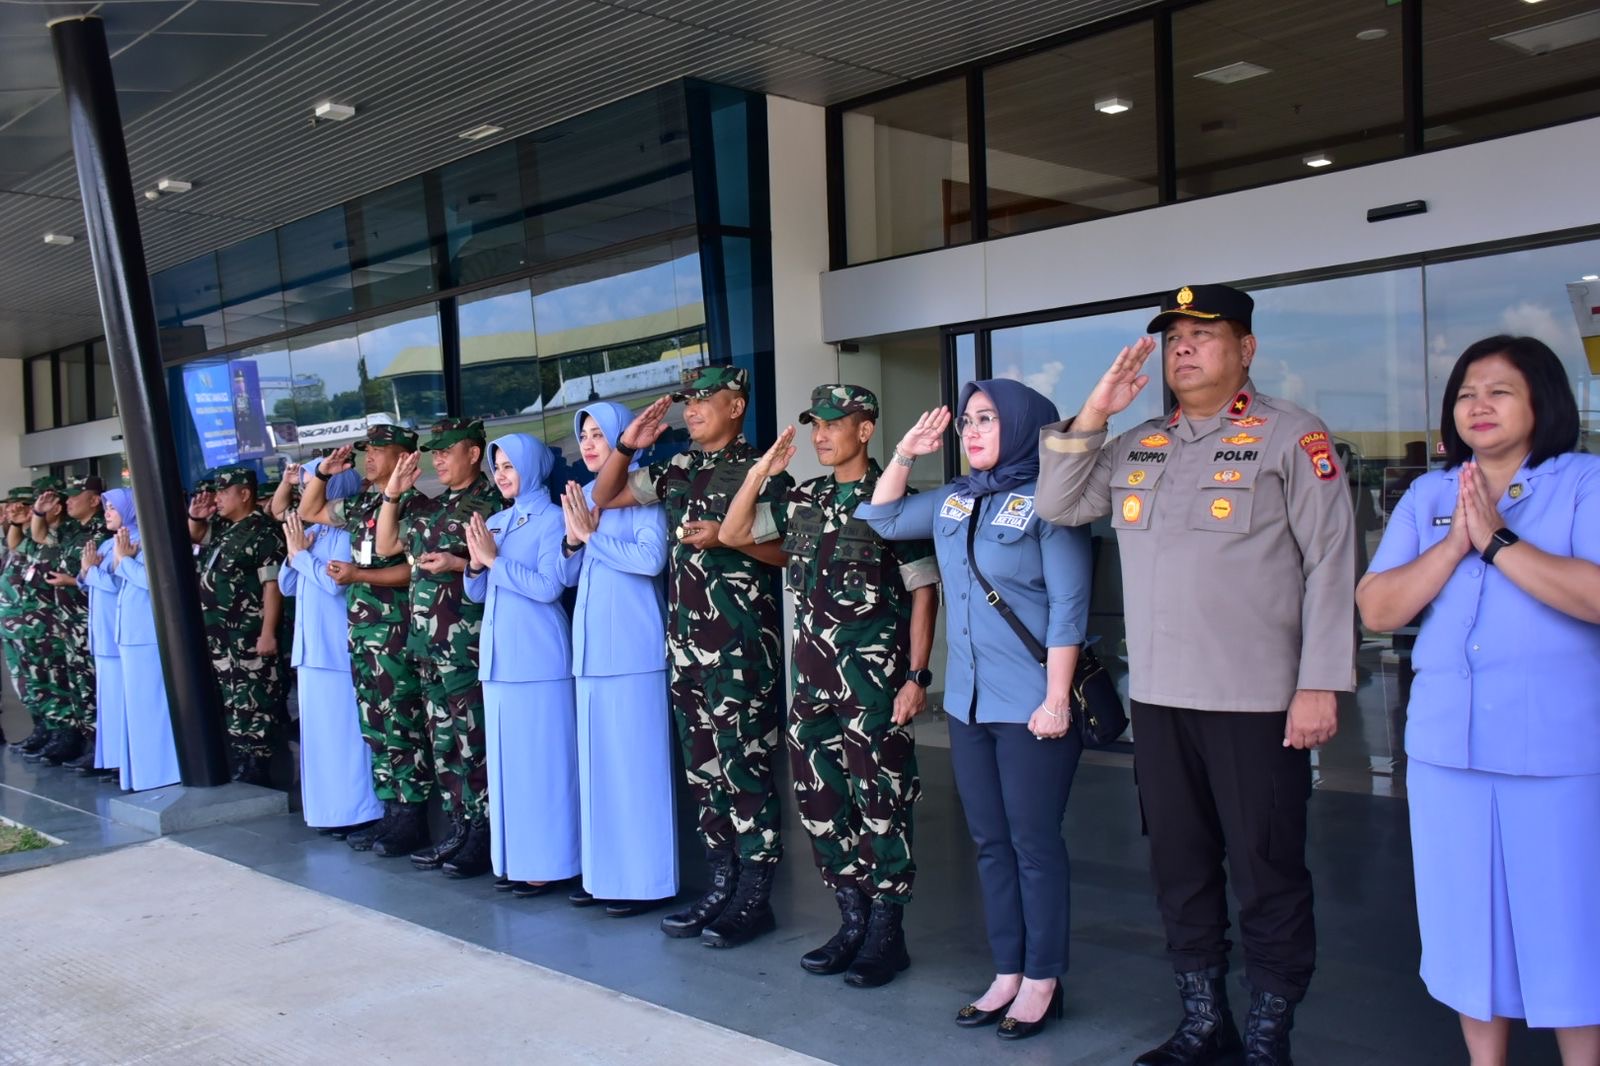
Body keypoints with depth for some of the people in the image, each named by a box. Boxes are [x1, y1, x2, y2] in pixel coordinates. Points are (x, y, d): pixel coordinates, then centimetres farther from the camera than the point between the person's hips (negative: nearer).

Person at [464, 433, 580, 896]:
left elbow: (548, 586, -16)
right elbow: (477, 593, 14)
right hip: (498, 654, 7)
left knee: (542, 760, -3)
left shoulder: (552, 519, -5)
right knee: (507, 760, 10)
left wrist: (495, 559, -13)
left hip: (539, 657, -7)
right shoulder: (493, 523, 14)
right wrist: (476, 562, -5)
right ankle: (514, 856, 18)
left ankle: (548, 860, 4)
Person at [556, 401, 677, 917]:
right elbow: (568, 576, 14)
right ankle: (602, 872, 20)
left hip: (633, 646, -7)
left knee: (635, 760, -3)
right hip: (591, 645, 7)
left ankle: (644, 879, 5)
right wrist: (573, 538, -4)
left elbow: (651, 558, -18)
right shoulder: (583, 496, 14)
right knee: (597, 759, 11)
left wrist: (592, 535, -11)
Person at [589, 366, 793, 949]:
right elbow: (604, 498, 18)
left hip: (742, 642, -7)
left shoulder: (761, 472, -5)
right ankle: (721, 884, 23)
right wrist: (627, 446, 4)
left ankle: (754, 899, 6)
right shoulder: (678, 469, 13)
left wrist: (727, 539, -18)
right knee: (702, 767, 12)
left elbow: (789, 552, -7)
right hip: (685, 639, 7)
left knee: (744, 764, -3)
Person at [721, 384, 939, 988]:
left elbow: (923, 592, -7)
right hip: (813, 680, 7)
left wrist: (917, 676, -12)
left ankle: (887, 935, 13)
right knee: (819, 803, 11)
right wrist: (759, 473, 1)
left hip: (876, 679, -6)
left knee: (880, 803, 0)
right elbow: (733, 535, 13)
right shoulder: (803, 501, 12)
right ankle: (852, 923, 25)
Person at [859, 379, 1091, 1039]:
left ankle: (1043, 980, 15)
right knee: (990, 842, 12)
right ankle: (1007, 973, 23)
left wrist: (1057, 698, -17)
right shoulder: (953, 501, 9)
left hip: (1031, 706, -6)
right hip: (967, 702, 7)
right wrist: (905, 455, 8)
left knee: (1034, 843, 2)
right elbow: (881, 520, 21)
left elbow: (1068, 607, -12)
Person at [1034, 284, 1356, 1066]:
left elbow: (1330, 565, -8)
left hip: (1257, 702, -5)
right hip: (1157, 698, 6)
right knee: (1180, 869, 14)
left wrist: (1320, 685, -13)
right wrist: (1092, 416, 1)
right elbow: (1058, 506, 12)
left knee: (1267, 875, 4)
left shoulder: (1292, 437, -4)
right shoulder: (1137, 447, 13)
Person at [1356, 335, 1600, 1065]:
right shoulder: (1426, 496, 9)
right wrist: (1455, 544, -11)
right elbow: (1376, 609, 0)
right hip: (1446, 746, 4)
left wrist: (1496, 540, -17)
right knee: (1469, 920, 14)